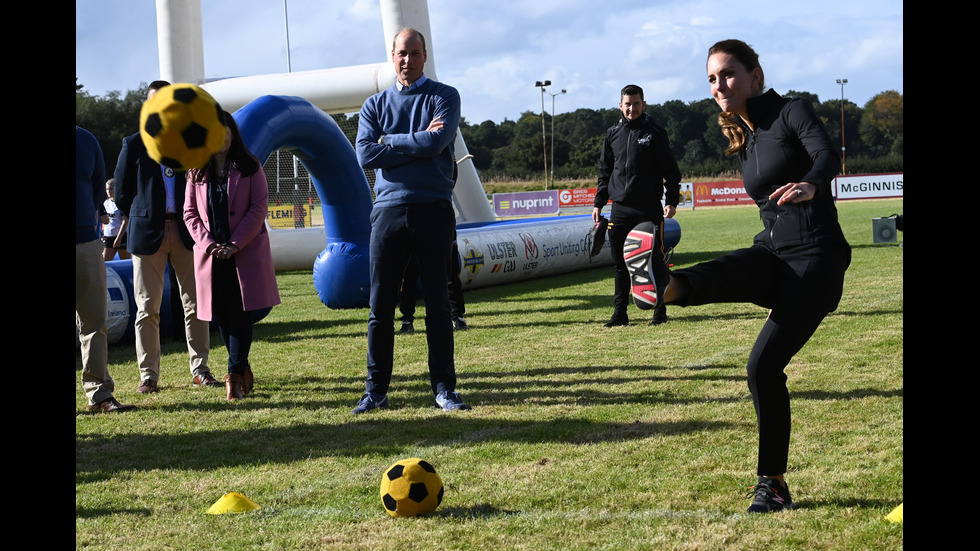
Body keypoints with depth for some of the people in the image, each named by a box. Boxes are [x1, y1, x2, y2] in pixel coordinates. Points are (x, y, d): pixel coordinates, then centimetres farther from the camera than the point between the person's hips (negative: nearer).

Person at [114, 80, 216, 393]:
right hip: (148, 234, -1)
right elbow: (122, 193, 7)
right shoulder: (134, 144, 6)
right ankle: (149, 375, 7)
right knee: (147, 308, 0)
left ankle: (200, 370, 11)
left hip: (186, 232, 1)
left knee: (195, 305, 2)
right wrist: (141, 219, 7)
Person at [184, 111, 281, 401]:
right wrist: (209, 244, -9)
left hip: (246, 253, -3)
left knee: (240, 313, -8)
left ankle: (235, 376, -10)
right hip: (211, 254, 3)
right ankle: (243, 371, 17)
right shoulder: (197, 173, 9)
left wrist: (235, 244, -12)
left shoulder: (249, 167, 2)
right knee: (222, 315, 3)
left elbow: (259, 208, -4)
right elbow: (190, 212, 7)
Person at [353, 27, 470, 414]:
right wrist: (417, 144, -6)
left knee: (438, 303, 2)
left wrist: (389, 142, -3)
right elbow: (365, 155, -4)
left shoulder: (444, 97, 6)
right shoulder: (374, 105, 12)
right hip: (388, 209, 2)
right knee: (380, 305, 2)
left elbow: (436, 142, -13)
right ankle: (376, 390, 9)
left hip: (433, 210, -2)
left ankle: (444, 389, 8)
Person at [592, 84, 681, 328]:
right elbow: (605, 172, 17)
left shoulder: (655, 133, 1)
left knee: (654, 260, -1)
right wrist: (598, 204, 10)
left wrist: (671, 201, -8)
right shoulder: (612, 134, 11)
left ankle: (660, 311, 9)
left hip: (649, 209, -4)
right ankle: (620, 313, 12)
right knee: (619, 262, 5)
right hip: (619, 209, 4)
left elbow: (671, 170, 1)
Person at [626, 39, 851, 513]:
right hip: (773, 253, 7)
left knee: (764, 365, -15)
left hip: (817, 258, -7)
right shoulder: (742, 141, 17)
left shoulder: (792, 111, -5)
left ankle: (773, 483, -11)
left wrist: (809, 186, -46)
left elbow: (827, 155, -26)